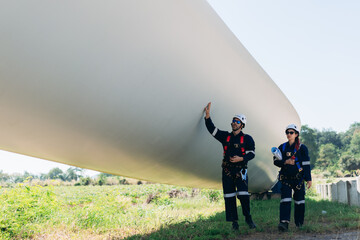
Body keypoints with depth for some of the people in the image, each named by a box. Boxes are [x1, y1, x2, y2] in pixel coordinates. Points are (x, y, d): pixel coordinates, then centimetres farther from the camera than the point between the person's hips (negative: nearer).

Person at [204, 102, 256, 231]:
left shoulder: (247, 138, 5)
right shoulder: (225, 136, 13)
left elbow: (251, 153, 1)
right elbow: (211, 129, 5)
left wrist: (241, 159, -16)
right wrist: (207, 114, -6)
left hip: (240, 170, -3)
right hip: (227, 170, 3)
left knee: (243, 194, -14)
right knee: (229, 196, 0)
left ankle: (248, 217, 2)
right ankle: (234, 221, 5)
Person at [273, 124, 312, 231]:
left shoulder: (302, 148, 0)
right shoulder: (282, 147, 8)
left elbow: (306, 164, -2)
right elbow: (276, 161, 8)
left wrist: (309, 179, -6)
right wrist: (285, 162, -11)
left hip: (298, 178, -1)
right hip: (286, 178, 1)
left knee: (299, 200, 6)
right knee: (285, 199, -12)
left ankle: (299, 223, 22)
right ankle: (284, 222, -20)